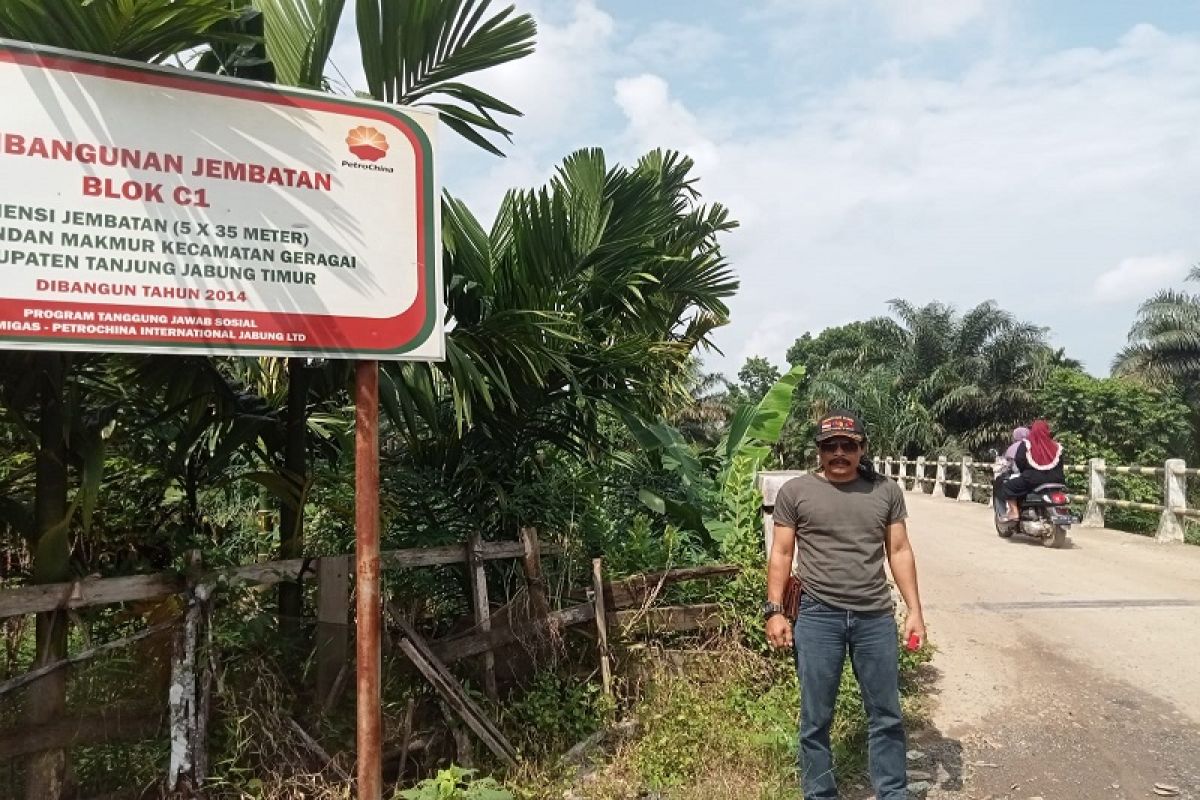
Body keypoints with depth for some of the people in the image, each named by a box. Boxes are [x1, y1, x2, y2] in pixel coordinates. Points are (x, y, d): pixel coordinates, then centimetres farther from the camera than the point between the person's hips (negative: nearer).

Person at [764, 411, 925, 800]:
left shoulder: (886, 491, 5)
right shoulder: (795, 491, -2)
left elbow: (900, 552, 8)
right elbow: (781, 554, 0)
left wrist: (915, 610, 3)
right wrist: (774, 610, -6)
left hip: (876, 617, 2)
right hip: (817, 617, -2)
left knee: (886, 716, 13)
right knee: (815, 718, 8)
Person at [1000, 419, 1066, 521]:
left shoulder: (1026, 444, -3)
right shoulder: (1056, 446, 8)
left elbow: (1019, 460, -7)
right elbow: (1060, 465, 13)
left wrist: (1024, 471, 11)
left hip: (1032, 479, -5)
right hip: (1055, 480, 5)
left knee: (1009, 486, 9)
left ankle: (1014, 512, -5)